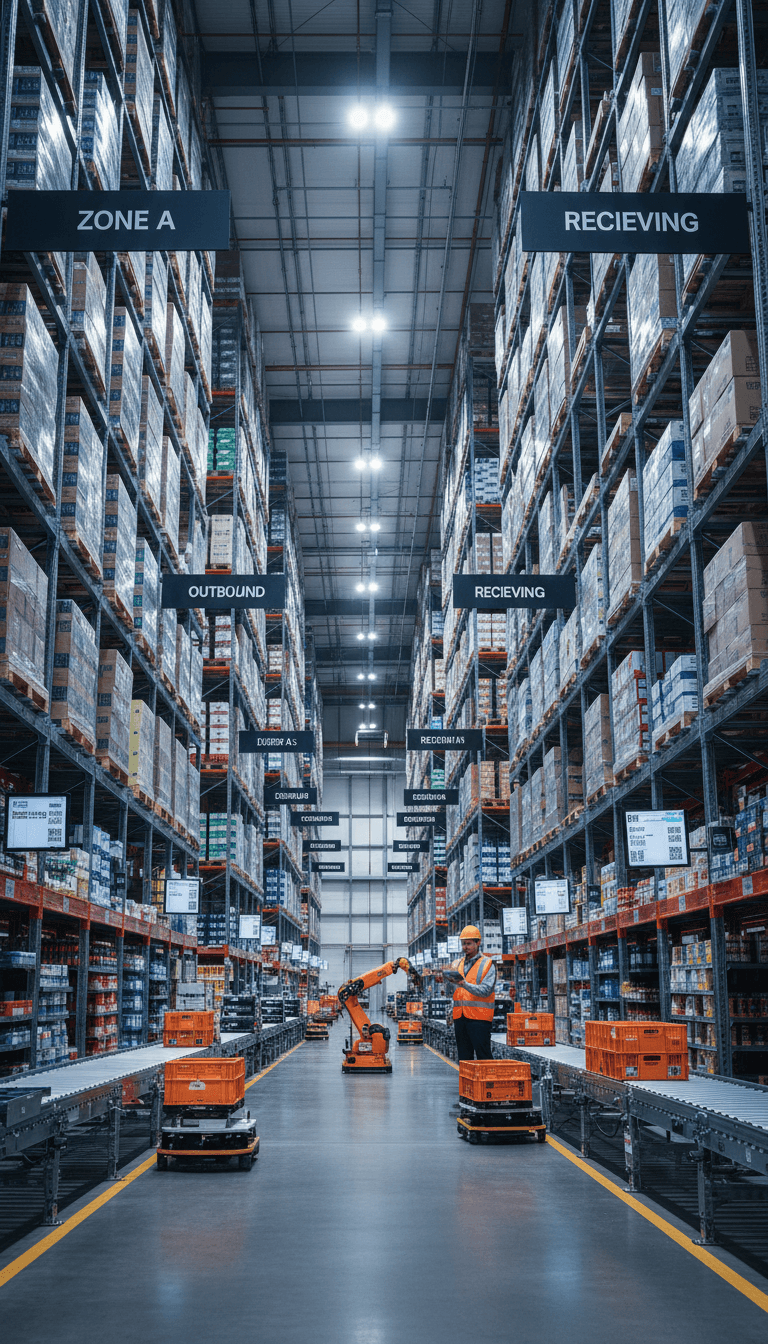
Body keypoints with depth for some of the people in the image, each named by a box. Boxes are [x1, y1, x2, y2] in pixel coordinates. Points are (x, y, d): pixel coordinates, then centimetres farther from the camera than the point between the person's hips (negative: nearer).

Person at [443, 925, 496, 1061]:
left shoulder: (487, 964, -1)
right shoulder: (457, 964, 16)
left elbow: (485, 991, -13)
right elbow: (453, 992, 12)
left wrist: (464, 984, -25)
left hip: (479, 1018, -5)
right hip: (460, 1017, 5)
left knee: (483, 1058, -7)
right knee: (464, 1058, 7)